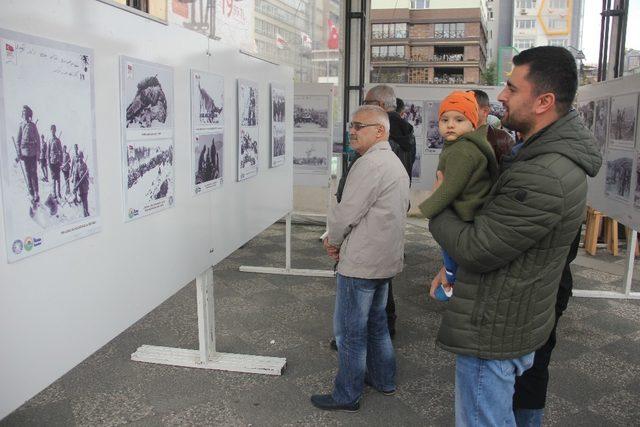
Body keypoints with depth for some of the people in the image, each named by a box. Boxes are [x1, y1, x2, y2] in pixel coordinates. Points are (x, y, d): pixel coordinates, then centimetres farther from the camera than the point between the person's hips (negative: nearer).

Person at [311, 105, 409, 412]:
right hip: (385, 259, 10)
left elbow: (346, 213, -21)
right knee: (375, 321, 23)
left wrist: (333, 240, -2)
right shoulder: (394, 162, 13)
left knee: (349, 331, 2)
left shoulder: (370, 163, -20)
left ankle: (347, 396, 15)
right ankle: (383, 380, 36)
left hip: (361, 262, -10)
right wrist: (341, 240, 8)